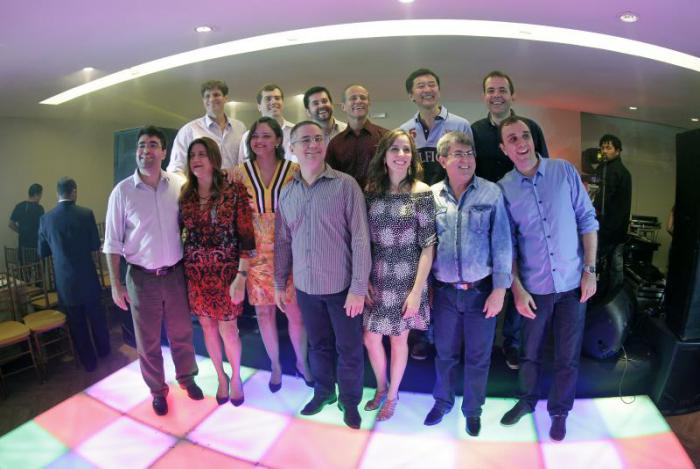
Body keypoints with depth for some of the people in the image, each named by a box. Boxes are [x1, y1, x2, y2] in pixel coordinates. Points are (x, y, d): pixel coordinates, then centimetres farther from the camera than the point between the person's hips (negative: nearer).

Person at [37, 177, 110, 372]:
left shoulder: (46, 219, -6)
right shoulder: (86, 214, -12)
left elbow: (42, 252, 2)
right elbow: (95, 245, -6)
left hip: (65, 281, 1)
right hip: (87, 277, -1)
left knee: (76, 323, 12)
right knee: (96, 316, 18)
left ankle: (88, 361, 22)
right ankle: (103, 351, 36)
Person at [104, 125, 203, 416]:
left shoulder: (179, 184, -4)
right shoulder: (122, 191, -7)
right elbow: (113, 243, -2)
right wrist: (115, 285, -4)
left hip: (175, 273, 1)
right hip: (141, 278, -1)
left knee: (181, 332, 17)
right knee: (148, 340, 14)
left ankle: (186, 377, 41)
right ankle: (157, 389, 35)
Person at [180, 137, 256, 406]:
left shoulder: (234, 191, -8)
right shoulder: (184, 196, 4)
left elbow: (246, 237, -10)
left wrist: (241, 277, -15)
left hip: (226, 271, -3)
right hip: (195, 273, 4)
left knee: (227, 329, 3)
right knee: (207, 326, 13)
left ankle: (236, 377, 30)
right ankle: (221, 377, 36)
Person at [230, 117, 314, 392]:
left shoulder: (294, 171, -4)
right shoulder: (240, 172, 1)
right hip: (257, 254, 2)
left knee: (296, 311, 5)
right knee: (264, 312, 12)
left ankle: (301, 361, 31)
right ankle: (275, 364, 34)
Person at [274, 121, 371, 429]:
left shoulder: (345, 185, -11)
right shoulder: (286, 192, 4)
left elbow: (360, 239, -13)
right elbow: (282, 241, 10)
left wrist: (358, 287, -15)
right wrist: (279, 283, 11)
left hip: (342, 286, -3)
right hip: (305, 287, 4)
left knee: (349, 349, 12)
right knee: (319, 345, 21)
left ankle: (350, 400, 35)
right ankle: (323, 391, 44)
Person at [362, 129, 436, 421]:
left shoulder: (421, 192, -10)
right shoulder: (371, 190, 0)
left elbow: (428, 246, -10)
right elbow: (364, 240, 3)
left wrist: (417, 289, -13)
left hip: (406, 280, -3)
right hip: (376, 279, 3)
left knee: (398, 340, 12)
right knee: (370, 338, 13)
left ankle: (392, 395, 37)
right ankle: (381, 387, 41)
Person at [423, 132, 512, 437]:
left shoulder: (491, 193, -6)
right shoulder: (431, 196, -1)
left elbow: (502, 243, -6)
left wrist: (500, 289, -9)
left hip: (481, 291, -1)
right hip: (444, 292, 2)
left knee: (478, 356, 14)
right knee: (444, 353, 18)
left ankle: (473, 410, 37)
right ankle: (442, 401, 42)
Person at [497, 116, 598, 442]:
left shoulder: (565, 171, -4)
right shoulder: (502, 189, -6)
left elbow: (587, 220, -1)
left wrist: (590, 270, -5)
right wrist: (517, 289, -6)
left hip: (572, 283, 0)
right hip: (533, 288, 0)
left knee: (568, 357, 12)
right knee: (530, 353, 17)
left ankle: (559, 411, 35)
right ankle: (527, 400, 42)